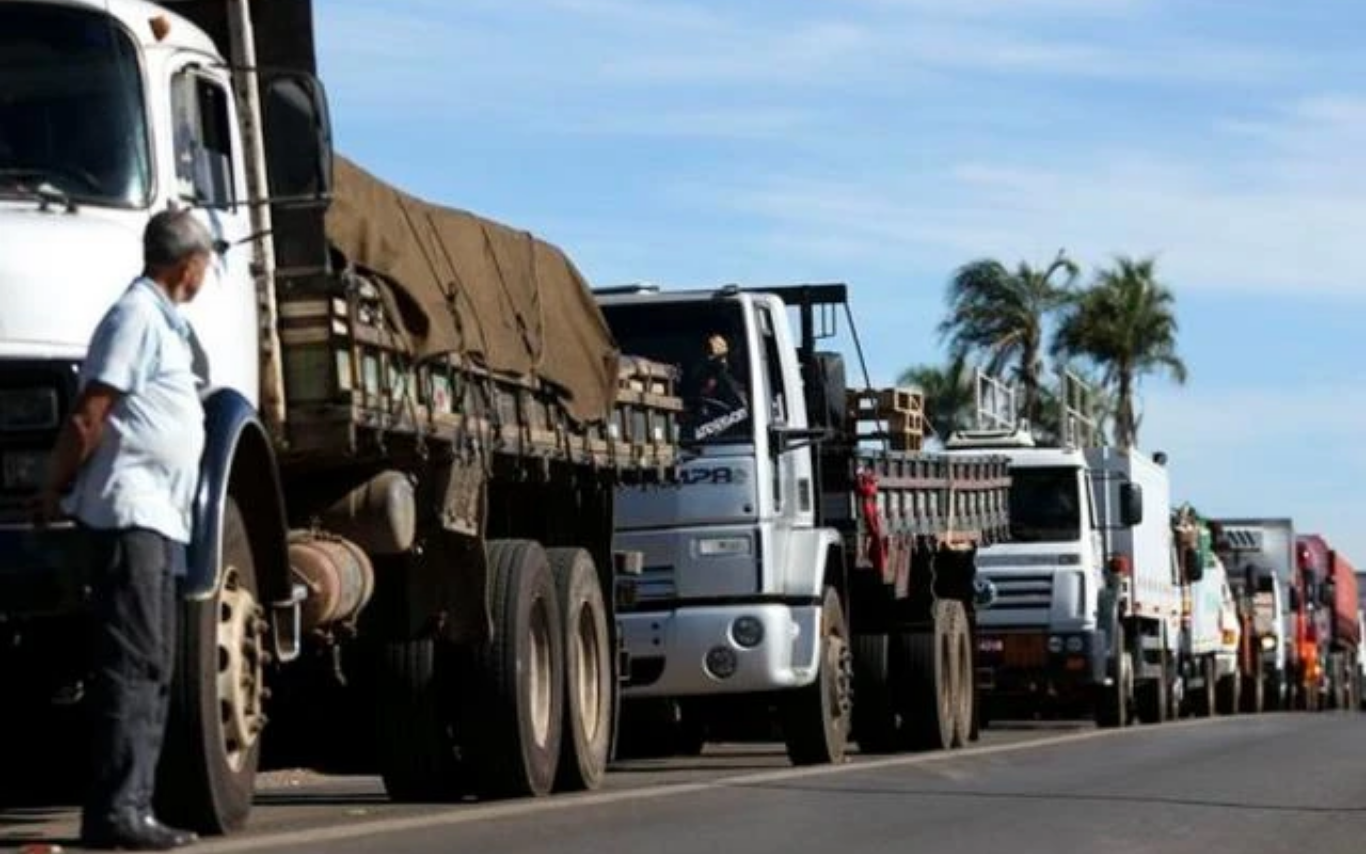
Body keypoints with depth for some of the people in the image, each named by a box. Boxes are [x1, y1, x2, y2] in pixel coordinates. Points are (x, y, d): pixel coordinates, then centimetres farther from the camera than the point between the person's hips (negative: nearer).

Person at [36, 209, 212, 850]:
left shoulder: (163, 322, 21)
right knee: (132, 664, -13)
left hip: (159, 518, 10)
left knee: (151, 670, 10)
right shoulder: (139, 316, -10)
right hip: (131, 511, -10)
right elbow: (88, 415, -15)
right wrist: (53, 495, -11)